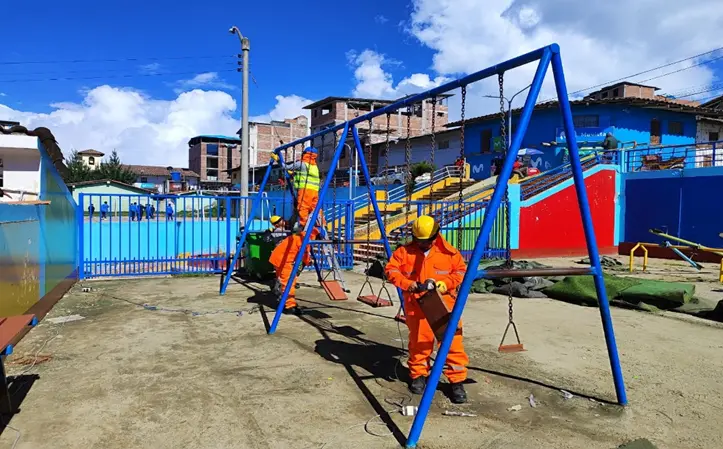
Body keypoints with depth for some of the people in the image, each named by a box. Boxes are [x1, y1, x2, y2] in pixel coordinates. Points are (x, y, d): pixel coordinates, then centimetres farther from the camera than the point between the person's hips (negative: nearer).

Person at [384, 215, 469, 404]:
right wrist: (407, 283, -17)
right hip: (416, 307, 1)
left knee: (452, 343, 0)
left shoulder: (449, 252, 0)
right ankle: (418, 375, 32)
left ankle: (457, 381, 12)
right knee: (419, 342, 12)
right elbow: (391, 270, -1)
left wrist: (445, 283, -15)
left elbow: (461, 271, 2)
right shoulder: (404, 251, 0)